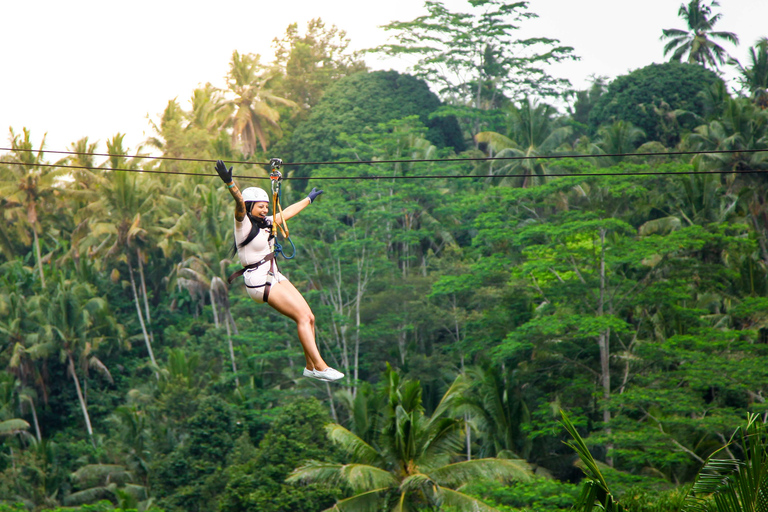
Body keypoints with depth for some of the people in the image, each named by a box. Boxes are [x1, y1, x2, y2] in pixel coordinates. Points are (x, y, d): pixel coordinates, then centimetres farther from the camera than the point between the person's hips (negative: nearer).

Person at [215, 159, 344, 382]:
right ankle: (320, 367, -17)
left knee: (309, 317, 0)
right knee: (302, 317, -16)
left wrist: (309, 199, 46)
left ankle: (310, 366, 8)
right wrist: (229, 183, -46)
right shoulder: (244, 224, -8)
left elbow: (288, 212, 31)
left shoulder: (267, 222, 15)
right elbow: (240, 203, -26)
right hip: (260, 281, -9)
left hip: (275, 277, 9)